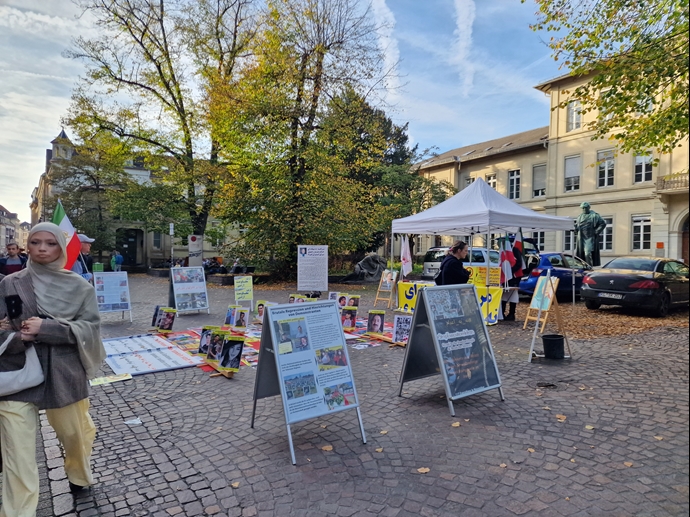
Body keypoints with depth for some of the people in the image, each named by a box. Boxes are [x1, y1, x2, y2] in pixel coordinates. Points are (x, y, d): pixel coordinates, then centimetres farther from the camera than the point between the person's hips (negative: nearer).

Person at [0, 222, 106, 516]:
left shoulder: (80, 287, 0)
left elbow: (90, 327, -7)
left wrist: (46, 328, -19)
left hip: (64, 376, 1)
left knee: (75, 435, 18)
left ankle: (78, 476, 49)